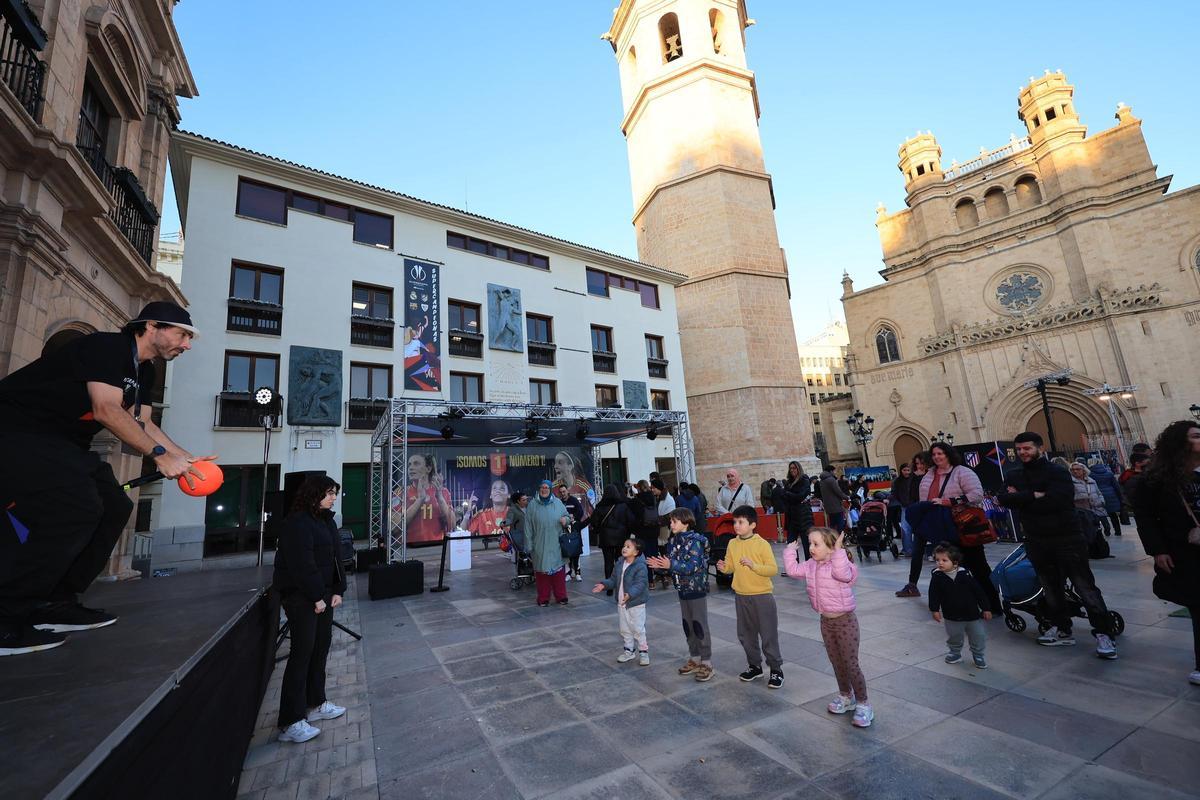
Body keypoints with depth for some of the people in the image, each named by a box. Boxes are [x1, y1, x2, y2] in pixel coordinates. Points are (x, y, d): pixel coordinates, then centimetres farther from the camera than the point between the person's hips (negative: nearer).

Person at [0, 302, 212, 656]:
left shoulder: (143, 371, 11)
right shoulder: (107, 346, -18)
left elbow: (141, 423, 10)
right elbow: (106, 410, -28)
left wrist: (185, 458, -1)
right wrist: (160, 453, -26)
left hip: (60, 443, 10)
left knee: (116, 506, 2)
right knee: (77, 508, -24)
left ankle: (54, 603, 10)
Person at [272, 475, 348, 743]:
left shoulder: (326, 520, 11)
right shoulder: (298, 522, -15)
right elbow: (302, 563, -19)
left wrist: (337, 590, 5)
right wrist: (316, 597, -16)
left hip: (322, 594, 8)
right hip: (301, 597, -8)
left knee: (321, 648, 13)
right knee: (302, 653, -4)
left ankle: (315, 703, 28)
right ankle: (291, 723, 5)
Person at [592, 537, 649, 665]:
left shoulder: (640, 567, -21)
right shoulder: (620, 564, 2)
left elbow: (640, 584, -27)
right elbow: (613, 580, 10)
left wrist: (630, 594, -41)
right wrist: (604, 584, -6)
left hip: (636, 603, -7)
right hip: (621, 603, 7)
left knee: (638, 629, 4)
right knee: (624, 628, 17)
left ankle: (643, 651, 23)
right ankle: (628, 650, 35)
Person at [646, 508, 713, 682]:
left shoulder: (695, 541, -19)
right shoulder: (675, 540, 4)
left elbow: (693, 566, -26)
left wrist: (670, 565, -27)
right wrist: (661, 565, -6)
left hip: (697, 589, -8)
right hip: (682, 589, 8)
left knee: (700, 626, 1)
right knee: (687, 625, 16)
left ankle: (706, 663, 14)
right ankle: (694, 659, 30)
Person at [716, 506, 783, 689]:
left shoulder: (762, 544, -15)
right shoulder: (732, 543, 1)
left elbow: (773, 569, -16)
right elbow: (730, 567, 9)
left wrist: (753, 565, -28)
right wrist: (724, 567, -12)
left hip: (762, 596, -5)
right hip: (741, 596, 5)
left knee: (768, 634, 6)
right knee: (745, 634, 16)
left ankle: (776, 669, 23)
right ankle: (754, 666, 34)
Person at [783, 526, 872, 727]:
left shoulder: (840, 563, -23)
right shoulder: (810, 566, 0)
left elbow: (842, 574, -44)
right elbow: (792, 569, 1)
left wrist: (838, 551, -43)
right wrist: (790, 550, 3)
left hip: (845, 621, -7)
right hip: (826, 621, 7)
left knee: (851, 664, 2)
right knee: (836, 662, 19)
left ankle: (863, 704, 20)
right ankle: (846, 697, 37)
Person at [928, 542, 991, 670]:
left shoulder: (965, 574, -15)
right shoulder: (937, 577, -14)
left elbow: (978, 591, -5)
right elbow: (934, 595, -8)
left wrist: (985, 608, -3)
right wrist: (934, 610, -11)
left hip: (972, 614, 0)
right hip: (951, 616, 1)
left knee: (978, 636, 9)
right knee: (954, 637, 15)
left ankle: (978, 655, 34)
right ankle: (955, 653, 38)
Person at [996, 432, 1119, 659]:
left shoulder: (1057, 472, -7)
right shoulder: (1013, 476, 7)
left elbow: (1055, 500, -21)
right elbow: (1003, 498, -9)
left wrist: (1021, 499, -13)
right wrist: (1034, 496, -18)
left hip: (1066, 538, -4)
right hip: (1036, 542, 4)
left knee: (1085, 587, -2)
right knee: (1050, 588, 14)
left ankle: (1103, 633, 11)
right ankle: (1062, 630, 26)